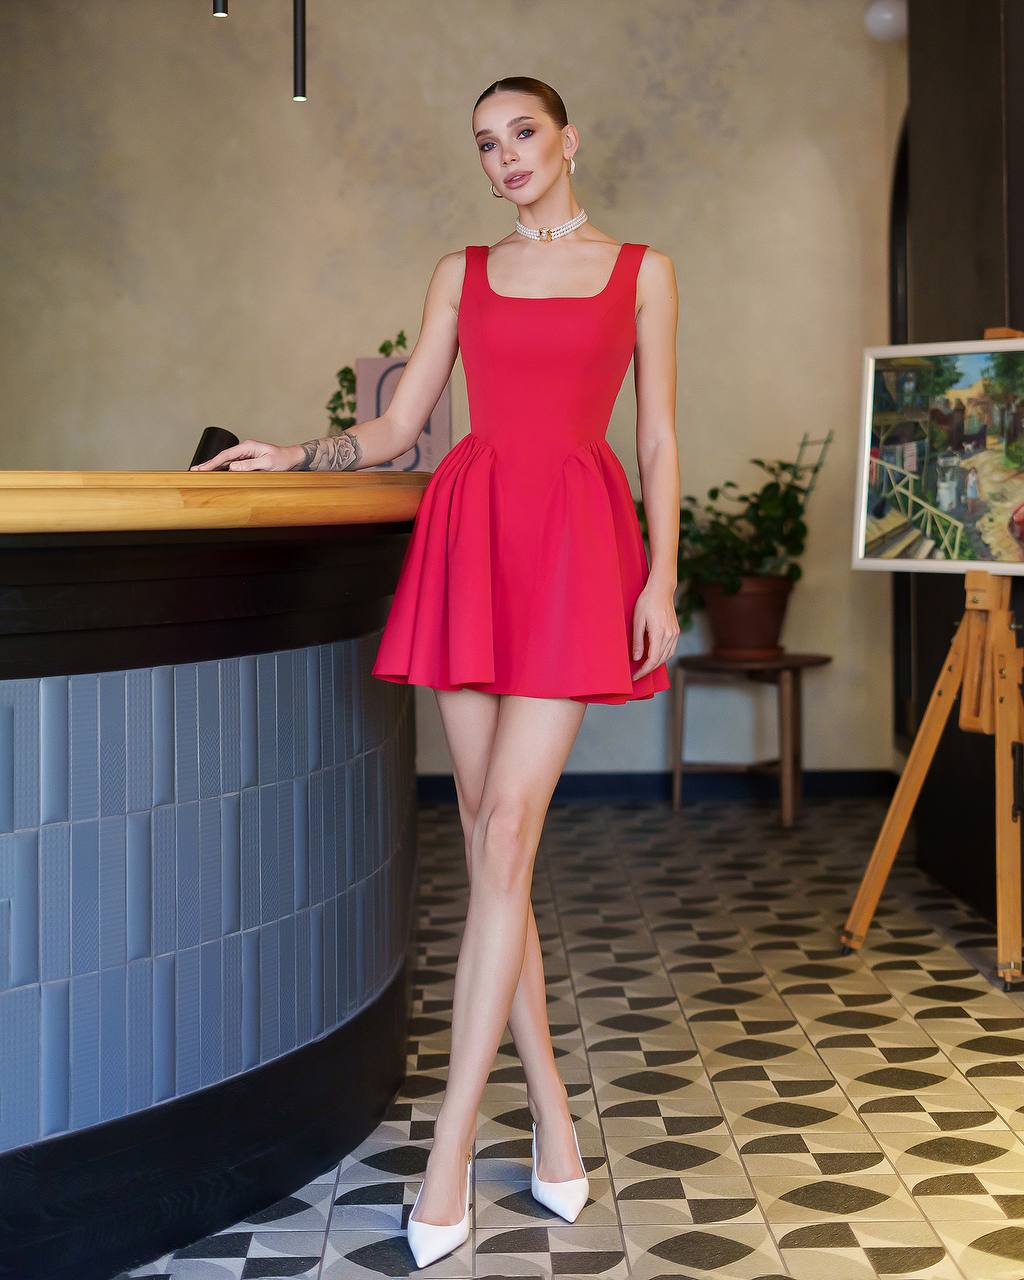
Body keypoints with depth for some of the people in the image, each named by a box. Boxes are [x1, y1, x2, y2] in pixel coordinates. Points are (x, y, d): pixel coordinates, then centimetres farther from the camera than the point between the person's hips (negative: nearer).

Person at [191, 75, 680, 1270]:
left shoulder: (642, 271, 11)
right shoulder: (462, 273, 17)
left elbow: (658, 438, 7)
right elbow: (397, 426, 15)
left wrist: (661, 580, -2)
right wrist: (295, 456, -1)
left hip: (577, 541, -3)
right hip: (470, 532, 3)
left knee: (505, 831, -12)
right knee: (489, 841, 1)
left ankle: (452, 1146, -7)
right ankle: (550, 1110, 12)